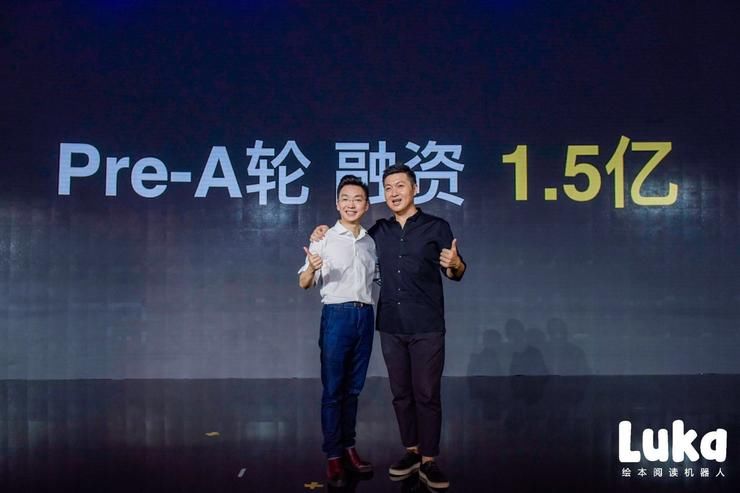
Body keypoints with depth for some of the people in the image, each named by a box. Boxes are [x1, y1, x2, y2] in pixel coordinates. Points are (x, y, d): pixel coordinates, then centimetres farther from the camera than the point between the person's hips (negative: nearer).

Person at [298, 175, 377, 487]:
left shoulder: (371, 242, 11)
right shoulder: (324, 239, -2)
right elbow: (304, 284, -7)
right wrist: (311, 268, -27)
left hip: (365, 316, 5)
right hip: (337, 315, -4)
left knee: (353, 388, 12)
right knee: (333, 389, 0)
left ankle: (349, 448, 22)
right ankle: (333, 456, 8)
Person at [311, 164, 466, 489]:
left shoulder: (437, 227, 0)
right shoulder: (379, 231, 9)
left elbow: (455, 274, 0)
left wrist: (455, 264, -24)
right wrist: (324, 236, 7)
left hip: (427, 327, -4)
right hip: (390, 327, 4)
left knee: (427, 394, -1)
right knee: (401, 393, 10)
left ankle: (429, 461, 8)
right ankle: (411, 452, 23)